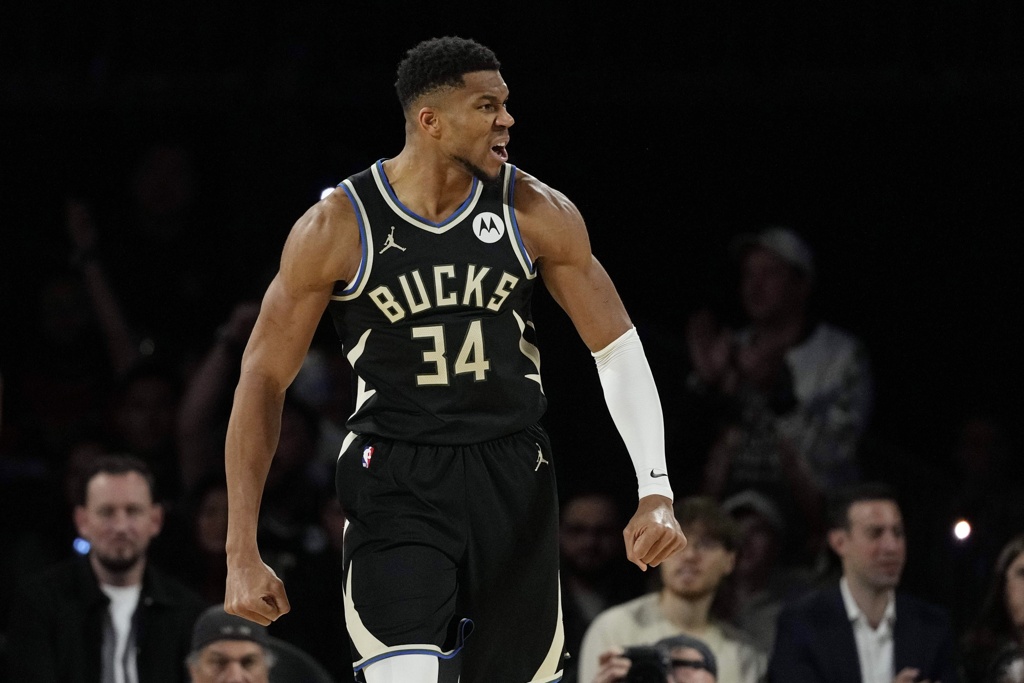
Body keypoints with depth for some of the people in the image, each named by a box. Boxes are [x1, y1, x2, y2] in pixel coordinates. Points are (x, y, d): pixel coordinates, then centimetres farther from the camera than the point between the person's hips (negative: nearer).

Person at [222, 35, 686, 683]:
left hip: (512, 477, 3)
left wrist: (655, 492, -10)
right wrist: (243, 556, -9)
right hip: (396, 477, -3)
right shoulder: (336, 228, -11)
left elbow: (618, 350, 3)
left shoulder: (539, 214, -5)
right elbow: (264, 381, -5)